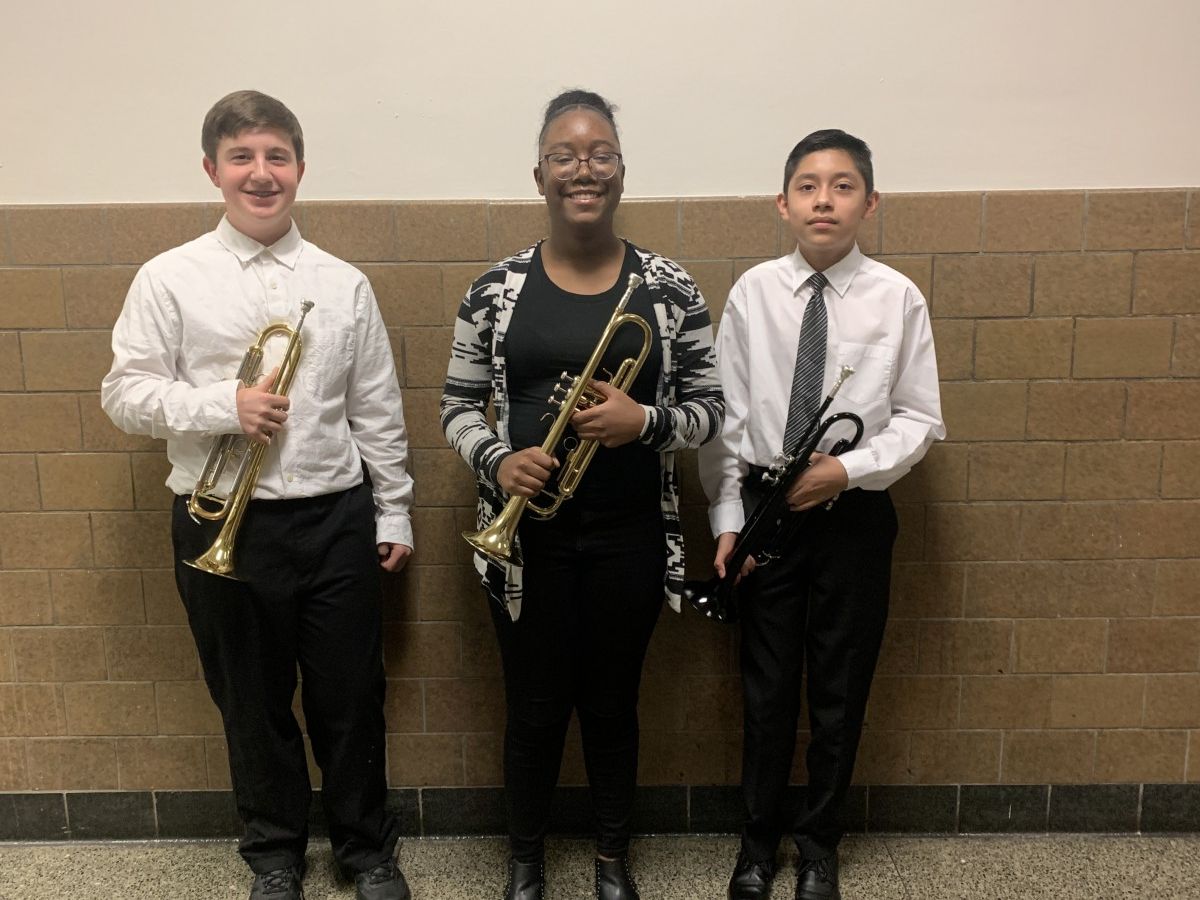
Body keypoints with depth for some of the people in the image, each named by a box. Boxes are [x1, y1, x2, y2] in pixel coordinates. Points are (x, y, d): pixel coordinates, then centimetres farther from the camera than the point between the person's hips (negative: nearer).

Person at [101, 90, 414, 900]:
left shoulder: (344, 283, 3)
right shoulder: (170, 278, -1)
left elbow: (378, 411, 5)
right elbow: (125, 393, -1)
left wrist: (393, 513, 5)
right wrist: (223, 405, -17)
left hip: (336, 518, 1)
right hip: (224, 524, 0)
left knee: (351, 698, 11)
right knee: (253, 704, 14)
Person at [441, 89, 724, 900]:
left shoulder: (670, 287, -2)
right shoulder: (496, 290, -2)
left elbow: (710, 409, 1)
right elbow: (459, 404, 4)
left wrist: (645, 420, -19)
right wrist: (497, 460, -16)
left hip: (629, 534, 0)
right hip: (527, 535, 0)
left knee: (612, 702, 15)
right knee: (535, 705, 12)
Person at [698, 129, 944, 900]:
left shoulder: (898, 298, -7)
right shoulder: (753, 292, -4)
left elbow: (919, 419, -2)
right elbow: (725, 414, -2)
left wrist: (848, 469, -16)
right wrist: (726, 518, -5)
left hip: (855, 512, 0)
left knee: (841, 691, 13)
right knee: (766, 689, 13)